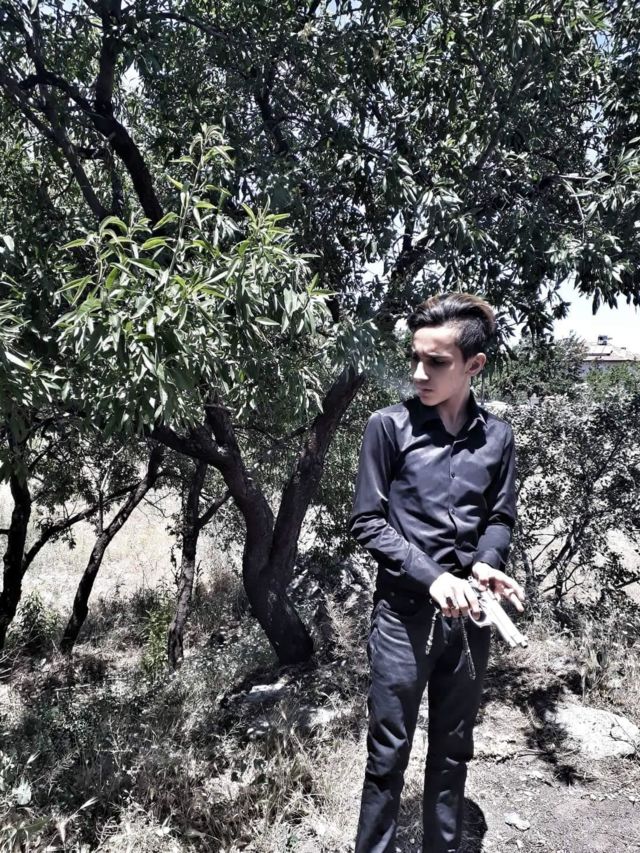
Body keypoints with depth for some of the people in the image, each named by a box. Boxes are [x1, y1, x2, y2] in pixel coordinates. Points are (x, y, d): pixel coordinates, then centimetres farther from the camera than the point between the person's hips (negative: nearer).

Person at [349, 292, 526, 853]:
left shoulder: (497, 436, 1)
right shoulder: (389, 426, -9)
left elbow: (500, 517, 9)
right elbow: (367, 522, -8)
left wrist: (487, 565, -11)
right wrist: (429, 575, -18)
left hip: (471, 614, 4)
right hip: (404, 613, -3)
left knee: (454, 750, 20)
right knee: (389, 753, 11)